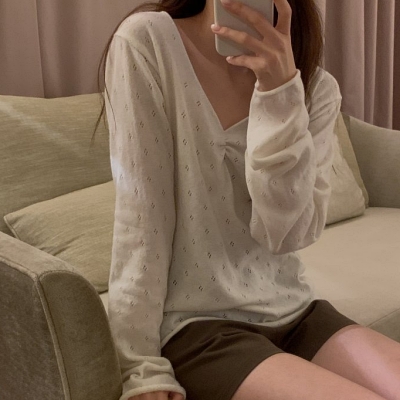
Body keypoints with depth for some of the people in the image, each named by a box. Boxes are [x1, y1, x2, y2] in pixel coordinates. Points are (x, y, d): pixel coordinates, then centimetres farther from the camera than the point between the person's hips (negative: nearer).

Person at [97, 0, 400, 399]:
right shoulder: (146, 42, -10)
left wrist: (280, 92, -20)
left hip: (294, 314, 5)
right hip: (195, 326, -4)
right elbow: (141, 216, -12)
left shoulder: (317, 88, 1)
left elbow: (286, 233, -11)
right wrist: (142, 365, -13)